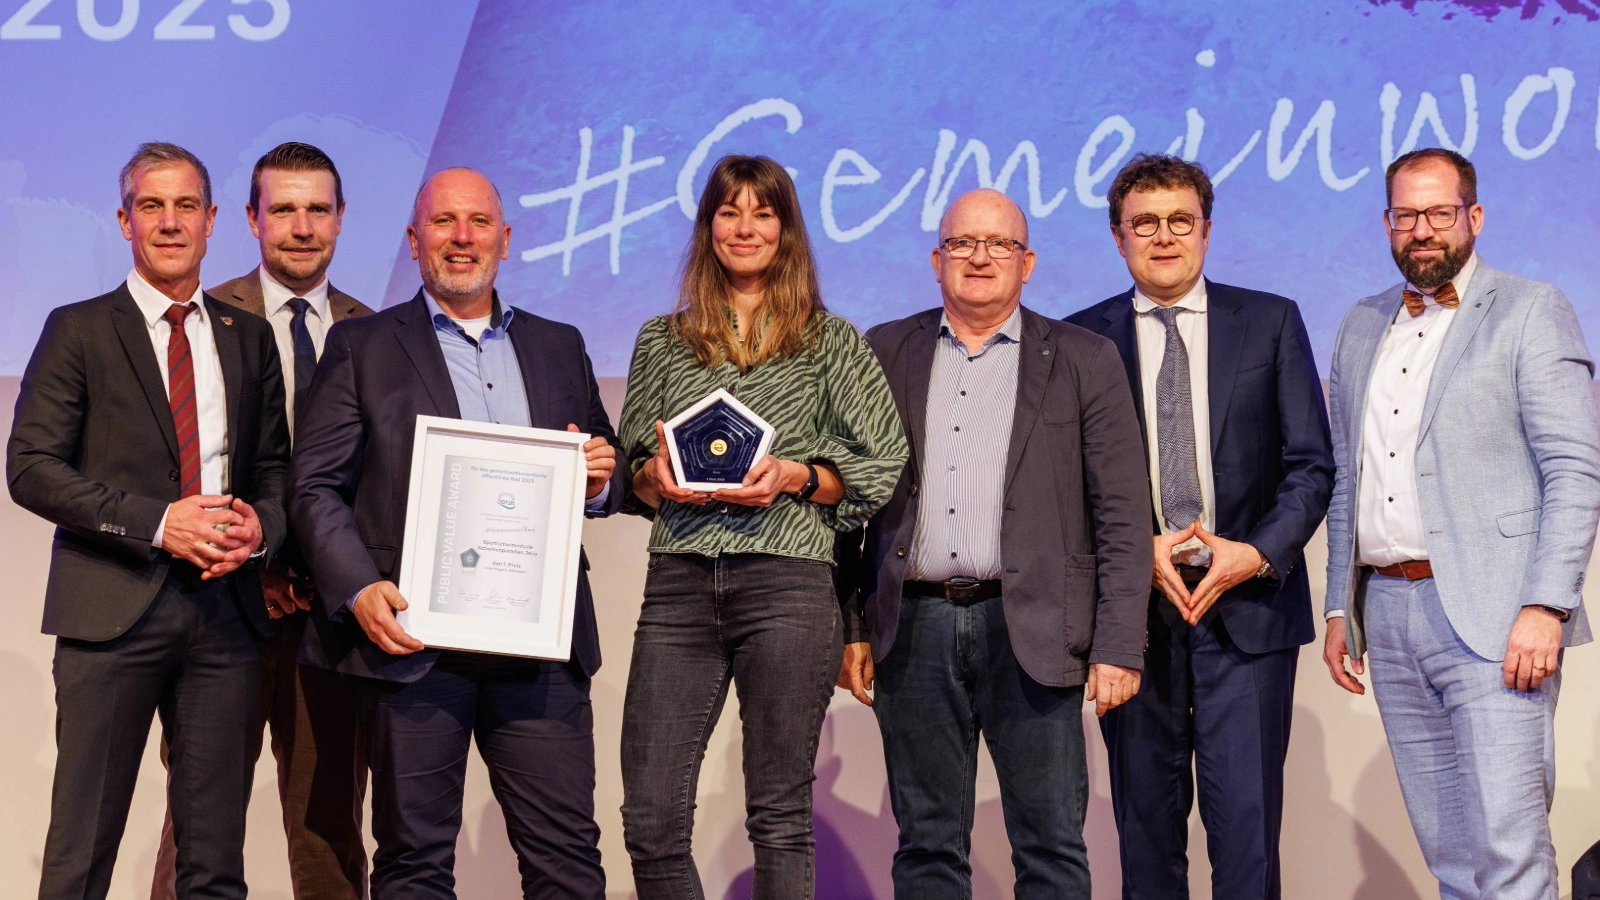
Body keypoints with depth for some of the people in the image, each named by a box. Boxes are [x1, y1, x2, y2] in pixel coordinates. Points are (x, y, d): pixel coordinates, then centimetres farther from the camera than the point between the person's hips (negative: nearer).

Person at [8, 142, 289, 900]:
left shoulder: (249, 338, 15)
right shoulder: (78, 331, 4)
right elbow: (30, 466, -4)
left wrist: (261, 525, -6)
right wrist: (157, 523, -14)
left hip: (227, 609, 3)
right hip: (114, 606, -3)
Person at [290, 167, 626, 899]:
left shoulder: (559, 346, 18)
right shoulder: (361, 346, 9)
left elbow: (603, 479, 22)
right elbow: (315, 486, 1)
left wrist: (601, 479, -3)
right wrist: (359, 589, -14)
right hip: (413, 635, -2)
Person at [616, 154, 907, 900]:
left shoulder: (831, 342, 10)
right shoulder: (661, 342, 17)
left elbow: (884, 464, 7)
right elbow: (630, 465, 20)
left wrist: (797, 476, -8)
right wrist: (654, 477, -3)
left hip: (787, 580, -2)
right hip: (679, 580, 2)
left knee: (780, 817, 2)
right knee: (650, 819, -3)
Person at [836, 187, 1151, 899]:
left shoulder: (1084, 361, 6)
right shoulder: (884, 354, 11)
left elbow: (1122, 515, 1)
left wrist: (1118, 647, -6)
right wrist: (848, 626, 4)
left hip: (1030, 631, -1)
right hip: (914, 628, 2)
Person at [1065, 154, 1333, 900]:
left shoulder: (1271, 322, 7)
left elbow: (1311, 465, 4)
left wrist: (1259, 554, -10)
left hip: (1249, 605, -1)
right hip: (1133, 607, 1)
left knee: (1246, 820, -5)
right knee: (1146, 823, 7)